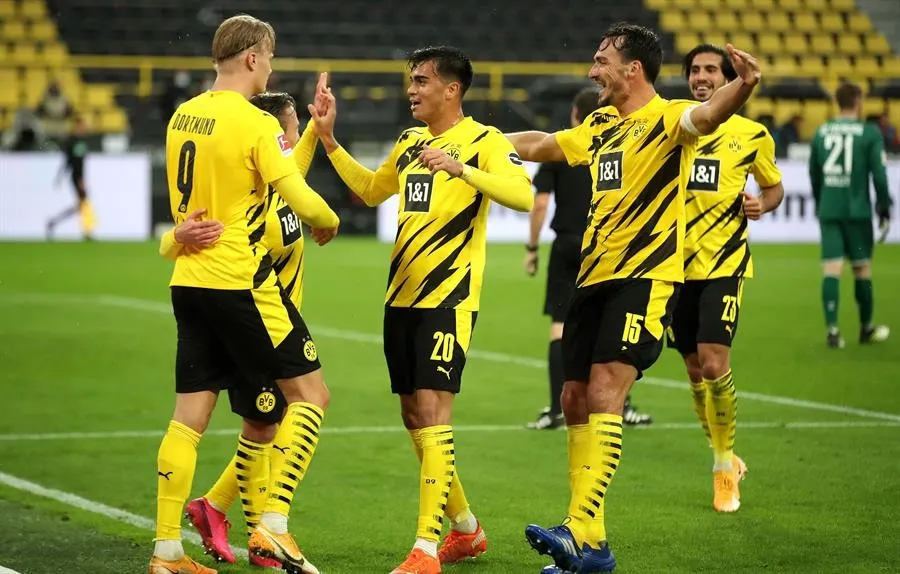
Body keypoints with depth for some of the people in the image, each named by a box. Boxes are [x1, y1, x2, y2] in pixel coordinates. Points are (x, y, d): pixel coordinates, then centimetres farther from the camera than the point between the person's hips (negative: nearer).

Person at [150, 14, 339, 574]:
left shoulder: (182, 117, 9)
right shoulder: (256, 123, -13)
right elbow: (303, 201, -17)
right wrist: (330, 222, 2)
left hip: (190, 279, 7)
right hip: (241, 283, -7)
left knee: (190, 414, 9)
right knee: (310, 393, 3)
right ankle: (273, 525, -6)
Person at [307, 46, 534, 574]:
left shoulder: (484, 141, -8)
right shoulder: (411, 143, 16)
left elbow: (524, 195, -24)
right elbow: (370, 190, 32)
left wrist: (460, 169, -34)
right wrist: (329, 139, 24)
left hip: (449, 297, -8)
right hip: (402, 295, 8)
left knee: (432, 411, -14)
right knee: (413, 415, 11)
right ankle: (466, 530, 26)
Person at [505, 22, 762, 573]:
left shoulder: (667, 118, -8)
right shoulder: (602, 125, 17)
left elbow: (707, 115, -30)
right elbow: (541, 145, 33)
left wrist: (742, 87, -51)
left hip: (646, 278, -9)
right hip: (594, 277, 9)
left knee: (604, 394, -19)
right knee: (576, 400, 7)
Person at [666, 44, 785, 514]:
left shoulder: (752, 134, 1)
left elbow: (774, 186, 15)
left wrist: (762, 204, -7)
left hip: (723, 263, -3)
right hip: (676, 262, 3)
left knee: (714, 364, -16)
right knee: (695, 368, 8)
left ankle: (724, 462, 3)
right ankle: (725, 461, 27)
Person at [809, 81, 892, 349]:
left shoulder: (821, 132, 8)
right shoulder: (869, 133, -5)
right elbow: (879, 174, -8)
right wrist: (883, 207, 3)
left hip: (828, 210, 3)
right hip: (857, 211, -3)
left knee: (832, 270, -1)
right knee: (862, 268, 10)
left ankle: (832, 329, -12)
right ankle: (866, 329, 21)